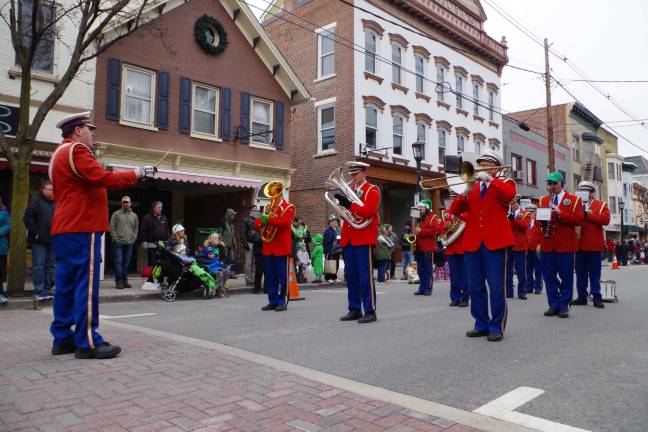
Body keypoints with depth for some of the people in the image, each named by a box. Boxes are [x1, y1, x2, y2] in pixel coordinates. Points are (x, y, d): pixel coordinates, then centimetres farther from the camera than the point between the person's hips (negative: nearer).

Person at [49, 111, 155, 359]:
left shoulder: (60, 153, 24)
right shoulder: (76, 150, -10)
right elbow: (103, 179, -20)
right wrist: (137, 174, -13)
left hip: (64, 229, 11)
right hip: (82, 229, -11)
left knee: (66, 284, 11)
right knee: (87, 284, -9)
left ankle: (62, 339, 16)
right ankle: (88, 343, -6)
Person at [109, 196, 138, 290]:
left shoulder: (134, 216, 13)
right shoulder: (116, 214, 3)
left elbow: (136, 229, 14)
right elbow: (112, 227, -1)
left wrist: (133, 239, 2)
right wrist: (115, 239, -9)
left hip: (129, 243, 3)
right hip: (118, 243, -3)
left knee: (126, 263, 7)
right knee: (118, 262, -5)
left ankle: (125, 280, 14)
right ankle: (119, 281, -2)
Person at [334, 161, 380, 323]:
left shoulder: (372, 190, -1)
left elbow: (369, 211, -17)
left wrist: (350, 205, -24)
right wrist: (342, 201, 2)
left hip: (364, 238, -7)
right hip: (348, 239, 7)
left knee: (366, 276, -5)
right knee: (350, 276, 9)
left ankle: (370, 311, 1)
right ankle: (354, 309, 18)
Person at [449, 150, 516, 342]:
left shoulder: (505, 183, 8)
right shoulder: (472, 186, 17)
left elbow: (509, 195, -18)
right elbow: (454, 211, 7)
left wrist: (489, 179, -19)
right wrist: (464, 194, -8)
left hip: (494, 242, -4)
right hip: (472, 243, 4)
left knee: (496, 287, -2)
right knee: (475, 287, 8)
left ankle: (497, 327, 7)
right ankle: (481, 324, 19)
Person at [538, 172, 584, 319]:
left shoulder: (574, 200, 3)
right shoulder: (543, 200, 15)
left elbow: (579, 219, -7)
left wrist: (560, 213, -18)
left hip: (565, 245, -3)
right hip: (547, 244, 3)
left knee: (566, 276, 3)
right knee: (549, 275, 5)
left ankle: (564, 306, 11)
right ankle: (553, 305, 14)